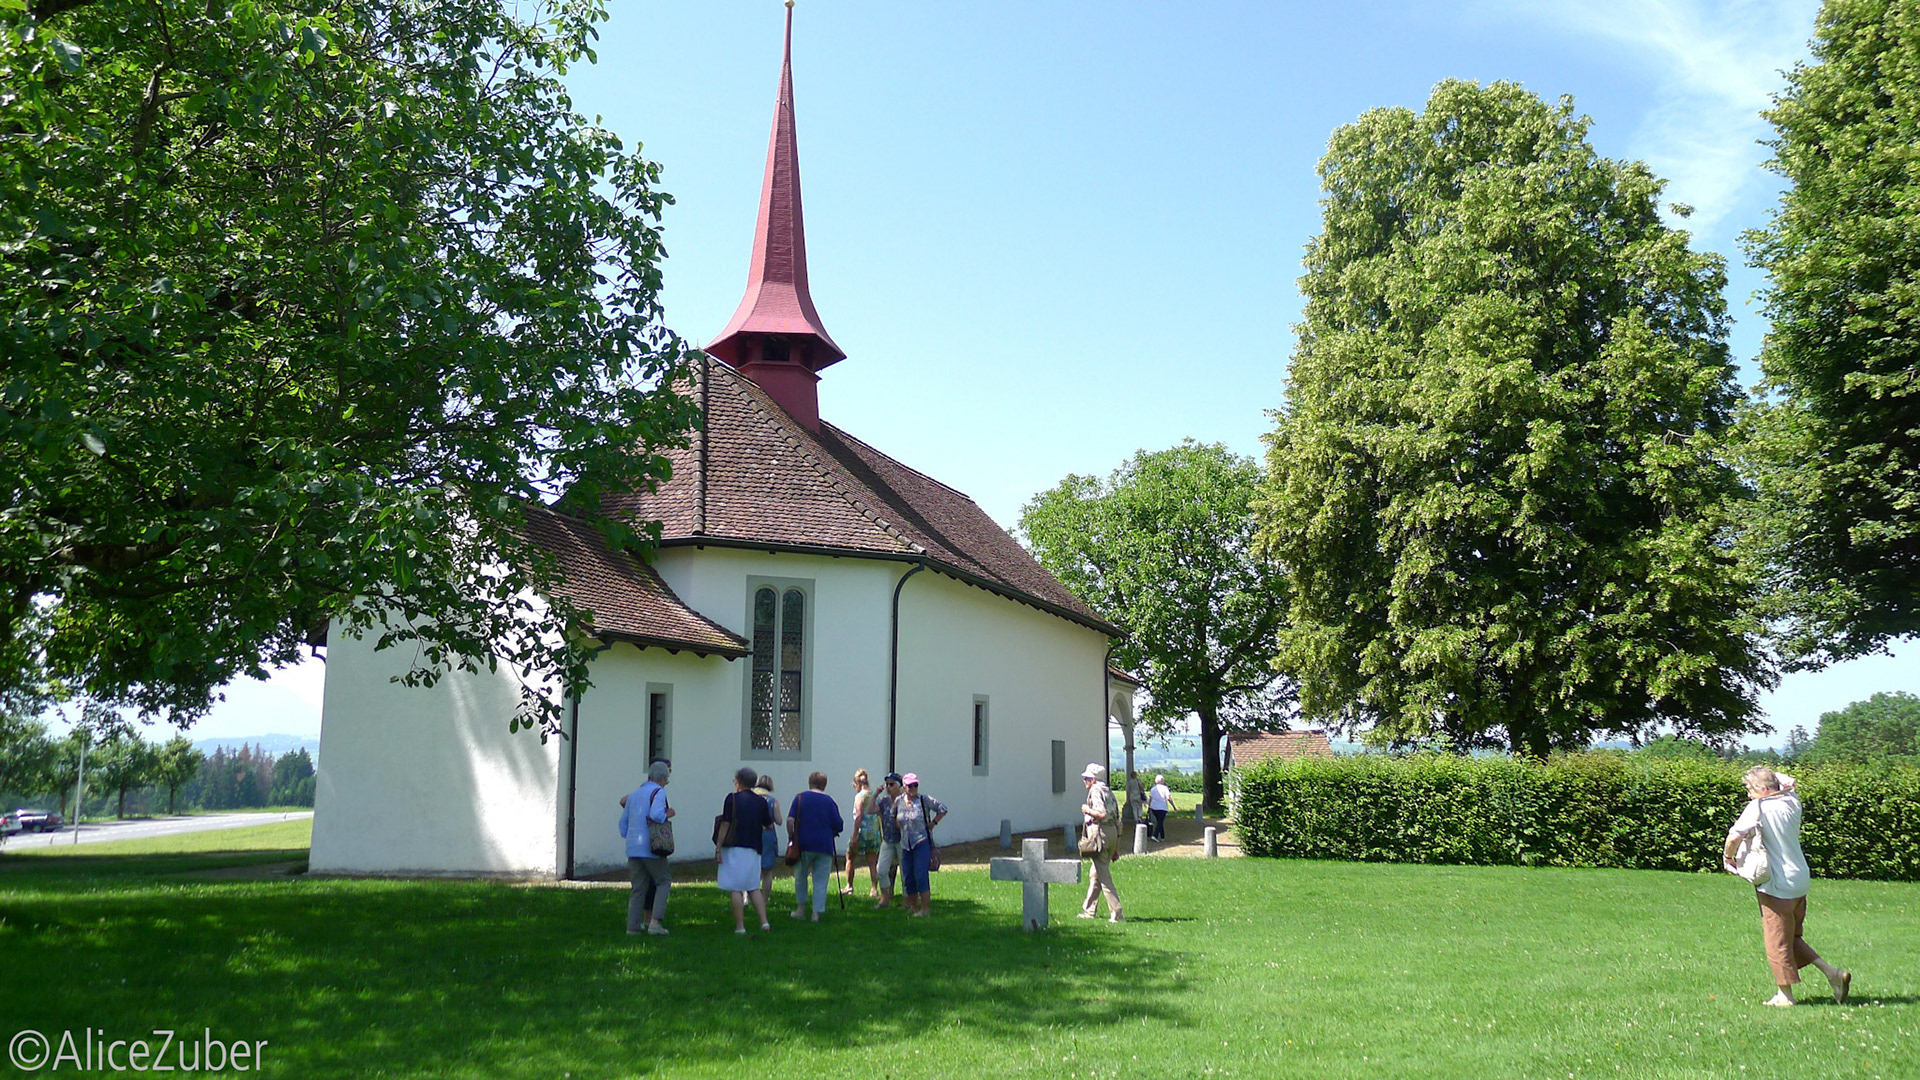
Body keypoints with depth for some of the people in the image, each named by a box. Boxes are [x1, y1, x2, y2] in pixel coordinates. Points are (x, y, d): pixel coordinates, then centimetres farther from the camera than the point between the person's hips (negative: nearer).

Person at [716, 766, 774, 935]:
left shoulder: (733, 799, -5)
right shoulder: (761, 801, 7)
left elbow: (726, 824, -8)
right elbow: (769, 825, 13)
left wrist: (718, 847, -4)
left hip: (734, 848, -5)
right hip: (753, 849, 5)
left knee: (735, 889, -1)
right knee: (754, 887, 13)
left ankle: (740, 926, -2)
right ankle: (764, 921, 2)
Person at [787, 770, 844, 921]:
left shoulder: (800, 798, 1)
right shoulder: (829, 801, 1)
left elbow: (790, 820, -7)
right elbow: (839, 825, -3)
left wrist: (791, 838, 4)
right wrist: (832, 833, 18)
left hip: (804, 845, 1)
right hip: (824, 846, -1)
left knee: (800, 877, 19)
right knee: (820, 881, 4)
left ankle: (800, 909, 23)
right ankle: (817, 913, -1)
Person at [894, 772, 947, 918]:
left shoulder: (924, 800, -5)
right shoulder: (898, 802, 6)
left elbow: (943, 809, 1)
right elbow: (893, 817, 26)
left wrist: (933, 823, -2)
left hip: (922, 842, -5)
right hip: (905, 844, 5)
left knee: (921, 875, -12)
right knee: (907, 877, 6)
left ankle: (924, 909, -7)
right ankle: (913, 907, 21)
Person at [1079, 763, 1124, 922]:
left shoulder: (1096, 791, -9)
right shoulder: (1108, 792, 18)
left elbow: (1102, 814, -23)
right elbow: (1117, 819, 17)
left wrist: (1087, 810, -6)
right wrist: (1117, 846, 20)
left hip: (1100, 832, -9)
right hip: (1113, 832, 9)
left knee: (1104, 875, -6)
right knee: (1095, 874, 18)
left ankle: (1117, 914, -9)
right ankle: (1090, 910, 26)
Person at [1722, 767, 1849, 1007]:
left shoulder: (1758, 808, -17)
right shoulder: (1791, 802, 3)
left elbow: (1735, 835, -27)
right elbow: (1788, 782, 27)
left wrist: (1728, 857, -10)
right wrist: (1772, 775, 8)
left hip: (1777, 885, -8)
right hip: (1800, 881, 8)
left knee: (1777, 941, 5)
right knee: (1792, 937, 22)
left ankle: (1785, 996, 14)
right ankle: (1832, 972, 16)